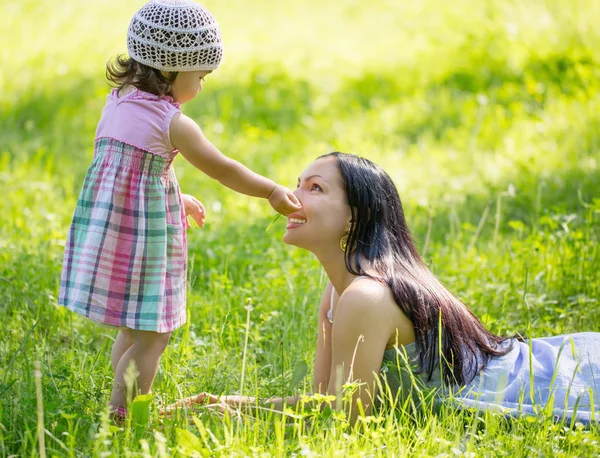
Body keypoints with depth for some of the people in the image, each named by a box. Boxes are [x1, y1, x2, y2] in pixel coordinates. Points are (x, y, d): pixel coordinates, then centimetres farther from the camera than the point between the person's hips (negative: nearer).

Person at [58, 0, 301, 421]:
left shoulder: (117, 102, 8)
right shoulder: (172, 123, -16)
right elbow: (223, 170, -9)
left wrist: (176, 200, 25)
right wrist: (273, 191, 2)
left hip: (105, 231, 9)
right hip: (143, 239, -9)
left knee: (133, 331, 21)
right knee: (151, 336, 0)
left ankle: (121, 415, 31)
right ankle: (124, 419, 1)